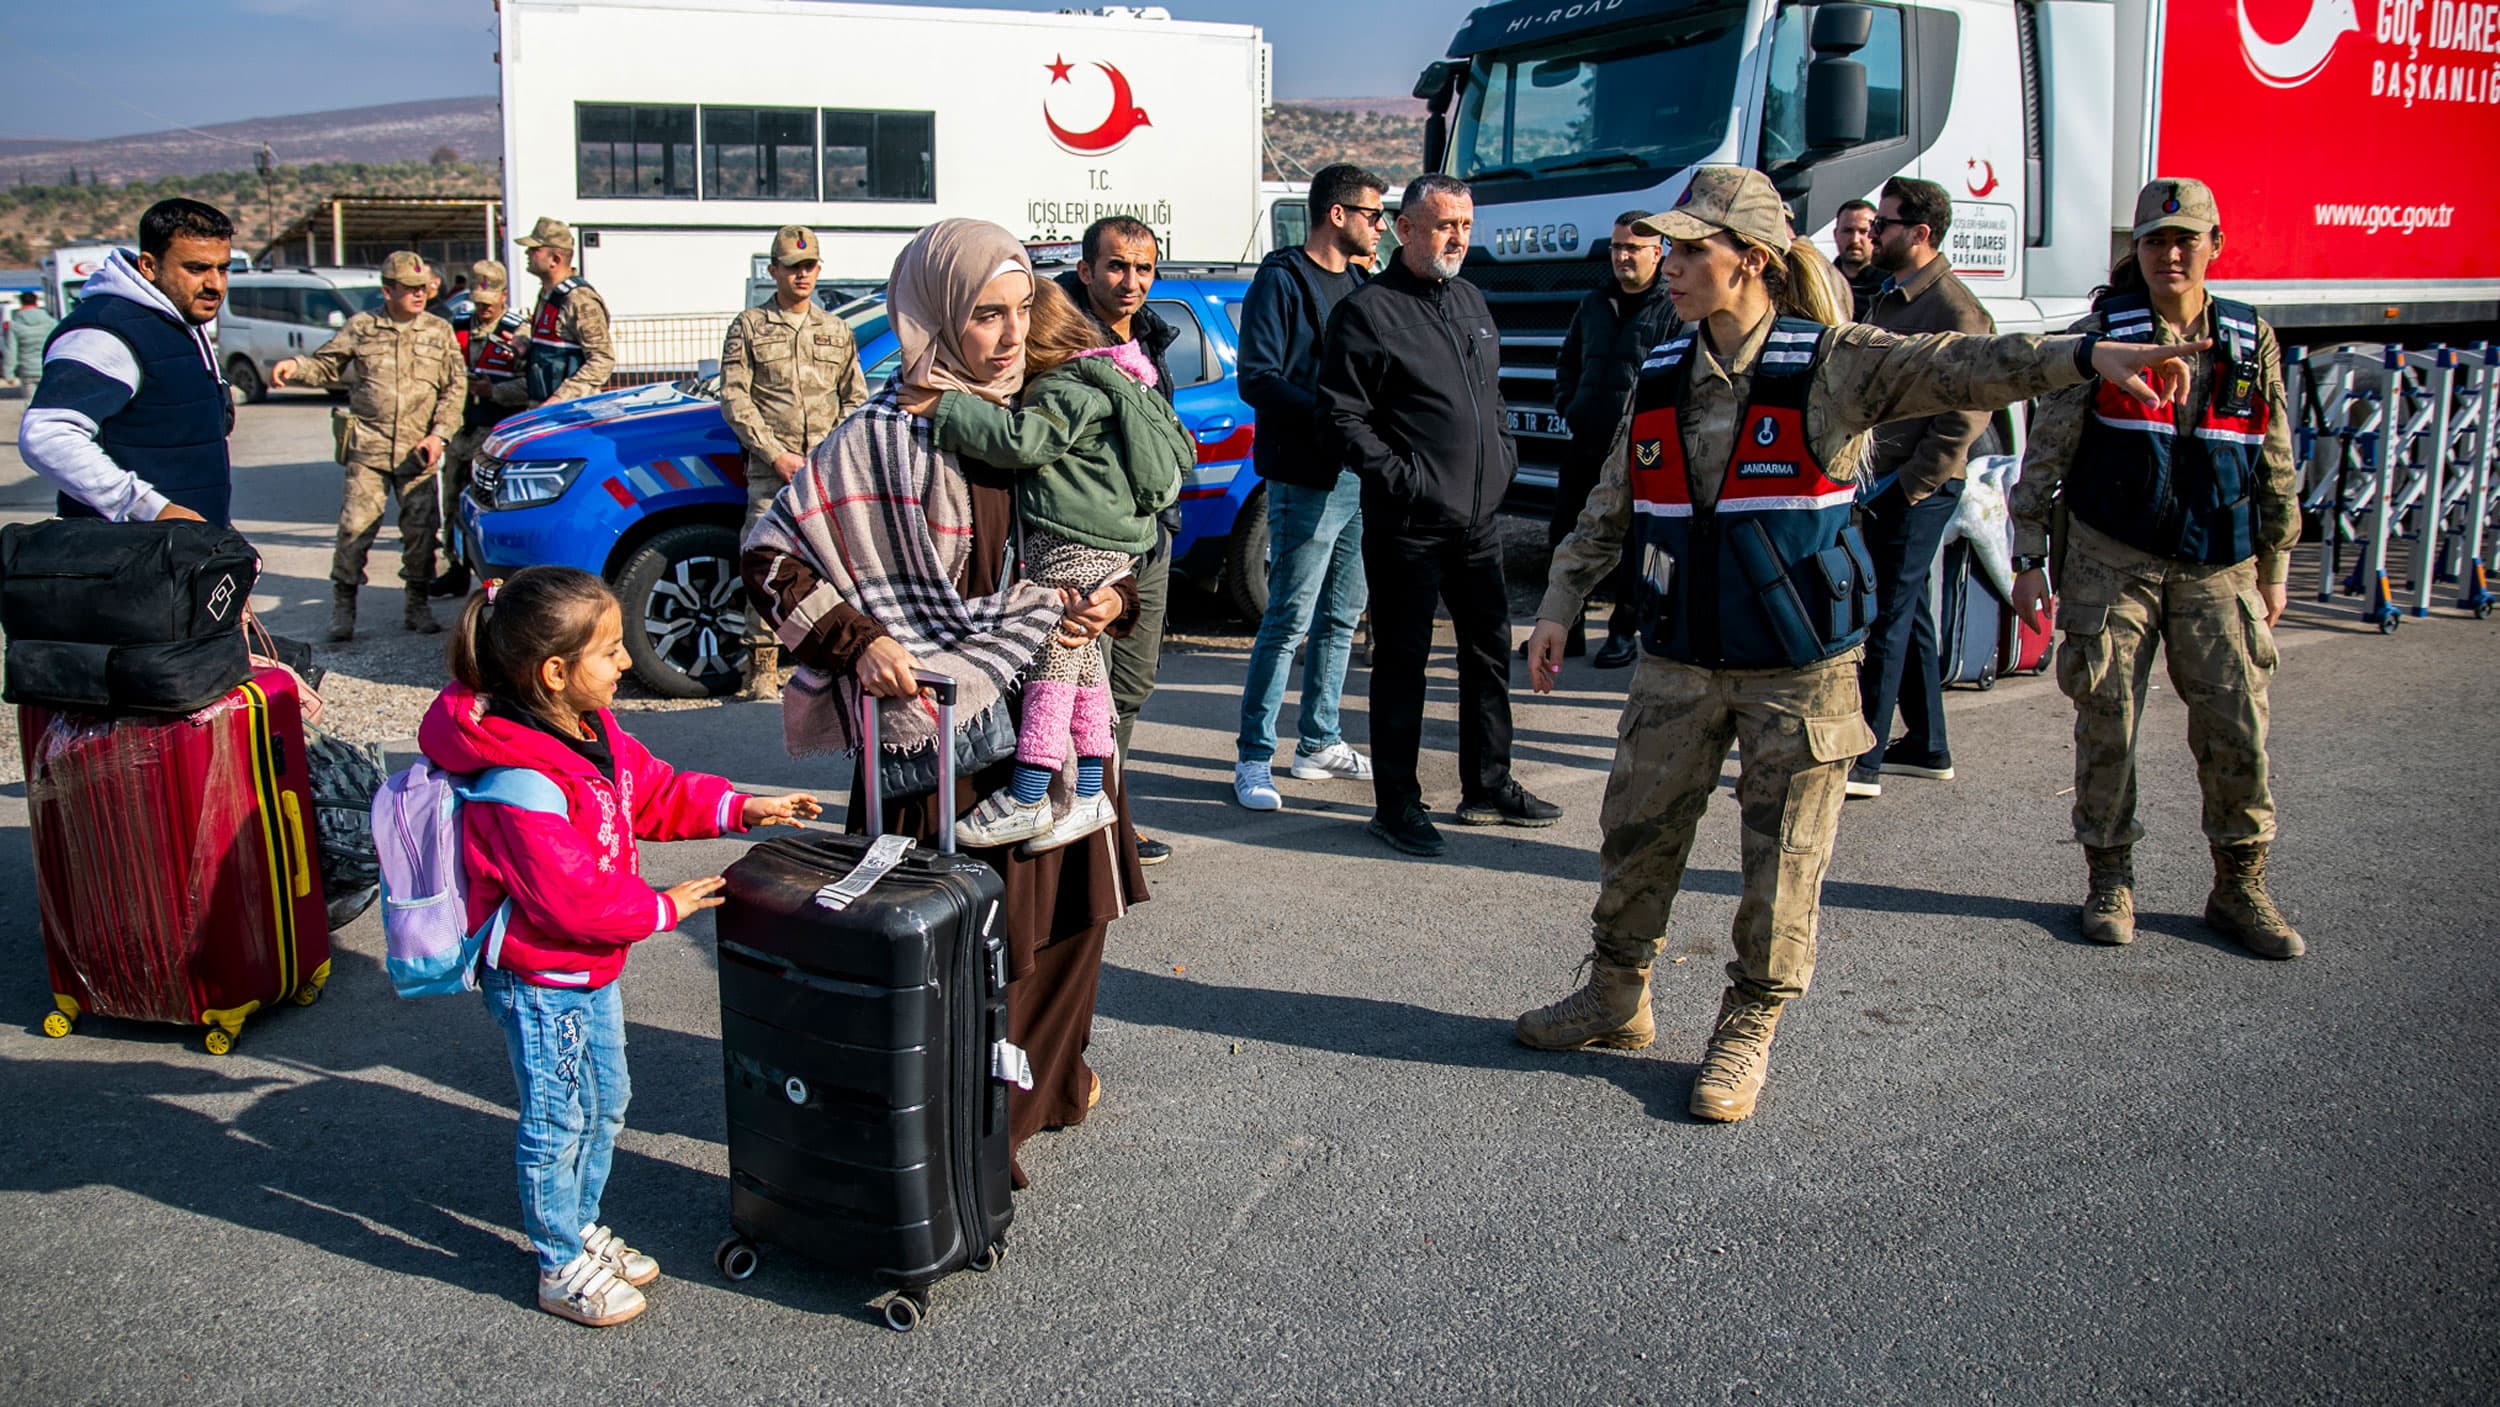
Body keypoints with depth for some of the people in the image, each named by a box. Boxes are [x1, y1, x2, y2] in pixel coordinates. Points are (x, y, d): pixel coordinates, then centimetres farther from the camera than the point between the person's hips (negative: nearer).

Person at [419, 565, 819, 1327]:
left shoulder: (595, 732, 0)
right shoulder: (522, 786, -31)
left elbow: (654, 793, 14)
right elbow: (571, 897, -29)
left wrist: (739, 808, 4)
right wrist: (663, 908, -18)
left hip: (588, 966, 10)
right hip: (538, 978, -10)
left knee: (606, 1100, 21)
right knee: (558, 1120, 5)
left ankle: (583, 1228, 40)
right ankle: (562, 1269, 22)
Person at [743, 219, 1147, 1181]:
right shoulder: (885, 438, -13)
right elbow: (770, 555, -9)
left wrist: (1113, 599, -3)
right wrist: (858, 641, -18)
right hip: (943, 719, -6)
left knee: (1069, 906, 17)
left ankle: (1048, 1082, 39)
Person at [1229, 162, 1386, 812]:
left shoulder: (1357, 282, 17)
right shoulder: (1282, 280, -8)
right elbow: (1257, 379, -15)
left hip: (1360, 473, 8)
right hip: (1307, 480, -8)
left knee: (1342, 616, 13)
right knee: (1288, 621, -6)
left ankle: (1319, 743, 24)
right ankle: (1253, 757, 2)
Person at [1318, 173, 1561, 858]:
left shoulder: (1469, 300, 15)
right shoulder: (1368, 311, -9)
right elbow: (1342, 421, -13)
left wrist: (1504, 456, 12)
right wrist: (1402, 477, -18)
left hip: (1478, 520, 8)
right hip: (1406, 527, -8)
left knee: (1490, 649, 15)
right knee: (1403, 663, 1)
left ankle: (1488, 786, 30)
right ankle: (1396, 804, 12)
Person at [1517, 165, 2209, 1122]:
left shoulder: (1832, 366, -9)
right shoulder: (1659, 379, 6)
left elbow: (1958, 368, -22)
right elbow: (1609, 509, 14)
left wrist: (2085, 356, -35)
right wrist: (1559, 606, 11)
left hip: (1798, 665, -4)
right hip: (1679, 660, 4)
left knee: (1784, 858, 3)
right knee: (1637, 830, 11)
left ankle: (1747, 1033, 20)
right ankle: (1616, 999, 30)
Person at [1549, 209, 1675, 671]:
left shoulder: (1673, 311, -4)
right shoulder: (1594, 304, 15)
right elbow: (1567, 360, 27)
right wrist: (1566, 405, 13)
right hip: (1584, 446, 6)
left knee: (1631, 546, 3)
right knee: (1565, 538, 8)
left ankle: (1624, 633, 15)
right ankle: (1566, 628, 20)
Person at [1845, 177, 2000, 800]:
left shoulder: (1956, 310, -14)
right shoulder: (1884, 298, 15)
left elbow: (1966, 416, -18)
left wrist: (1904, 485, -17)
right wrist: (1864, 474, 14)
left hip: (1918, 491, -9)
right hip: (1882, 485, 9)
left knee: (1884, 620, -7)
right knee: (1907, 613, 15)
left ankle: (1861, 761, -2)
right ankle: (1926, 746, 27)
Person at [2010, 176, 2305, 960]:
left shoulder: (2251, 343, 7)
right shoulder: (2101, 334, -2)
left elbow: (2277, 466, 14)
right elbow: (2045, 454, -1)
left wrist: (2274, 568, 14)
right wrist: (2028, 558, -5)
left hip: (2217, 569, 2)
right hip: (2111, 561, -2)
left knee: (2238, 724, 0)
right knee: (2107, 719, 0)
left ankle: (2240, 888, 15)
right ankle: (2110, 880, 16)